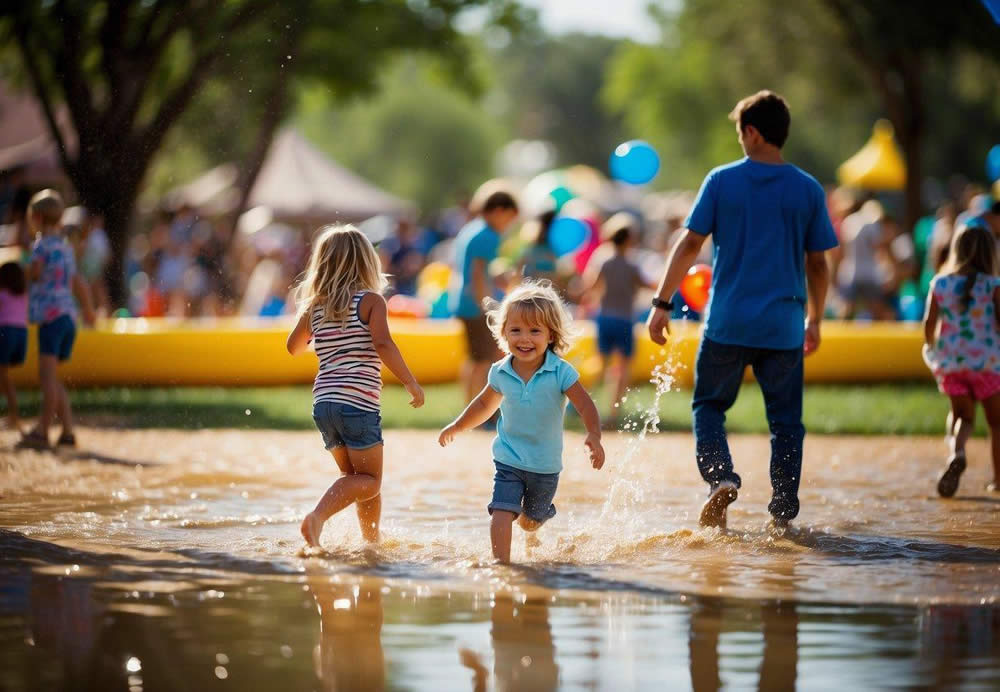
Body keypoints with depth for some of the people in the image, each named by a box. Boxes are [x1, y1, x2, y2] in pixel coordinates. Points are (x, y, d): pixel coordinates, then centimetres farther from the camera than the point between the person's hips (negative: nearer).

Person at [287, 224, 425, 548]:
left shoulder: (315, 306, 12)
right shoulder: (370, 300, -3)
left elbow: (294, 347, 27)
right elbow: (382, 343, -19)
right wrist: (411, 382, -13)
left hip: (323, 402, 6)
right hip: (358, 402, -6)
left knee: (356, 477, 19)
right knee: (369, 481, 0)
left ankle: (373, 542, 16)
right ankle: (318, 516, -23)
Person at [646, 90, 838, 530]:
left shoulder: (722, 181, -3)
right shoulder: (808, 189, 2)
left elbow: (689, 244, -4)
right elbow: (817, 264, 5)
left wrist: (662, 303, 2)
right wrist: (815, 320, 18)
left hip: (728, 323, -1)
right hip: (784, 326, 1)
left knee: (709, 405, 14)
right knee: (785, 420, 10)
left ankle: (720, 476, -10)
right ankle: (784, 513, 7)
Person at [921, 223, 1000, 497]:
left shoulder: (940, 284, -1)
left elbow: (929, 322, -1)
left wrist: (931, 347, 17)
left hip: (951, 361, 2)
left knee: (962, 414, 13)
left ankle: (956, 451, -20)